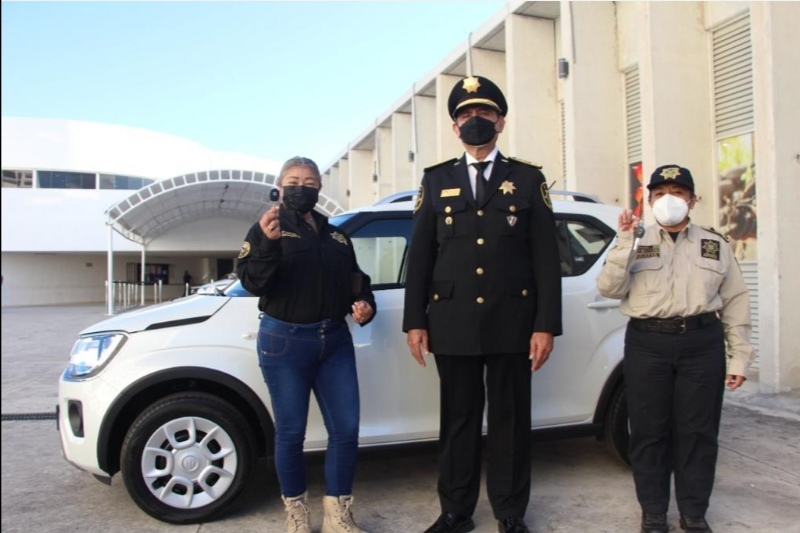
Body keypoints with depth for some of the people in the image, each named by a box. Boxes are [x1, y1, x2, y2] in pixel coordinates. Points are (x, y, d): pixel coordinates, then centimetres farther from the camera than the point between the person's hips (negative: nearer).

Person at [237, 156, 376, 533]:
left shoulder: (336, 235, 15)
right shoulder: (268, 229, 2)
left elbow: (356, 282, 20)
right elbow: (252, 283, -12)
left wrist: (365, 305, -1)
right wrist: (267, 243, -27)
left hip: (335, 341, 4)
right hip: (284, 341, -4)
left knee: (346, 429, 2)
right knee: (291, 431, 6)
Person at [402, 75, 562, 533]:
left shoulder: (528, 179, 6)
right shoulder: (437, 180, 10)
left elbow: (546, 257, 1)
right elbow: (420, 255, 7)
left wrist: (546, 325, -6)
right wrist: (415, 321, 1)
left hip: (512, 322, -1)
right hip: (452, 323, 1)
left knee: (511, 420, 9)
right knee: (458, 420, 10)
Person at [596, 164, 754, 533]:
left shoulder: (715, 244, 9)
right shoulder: (636, 242, 7)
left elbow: (735, 302, 7)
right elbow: (609, 288, -6)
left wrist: (739, 357, 1)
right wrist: (625, 241, -14)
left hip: (702, 344, 1)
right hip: (647, 345, 0)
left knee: (698, 431, 7)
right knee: (649, 431, 5)